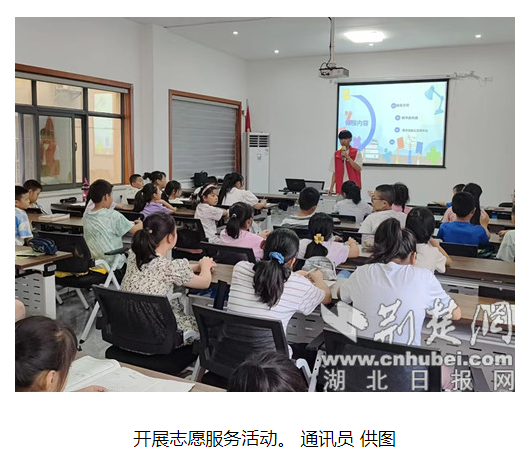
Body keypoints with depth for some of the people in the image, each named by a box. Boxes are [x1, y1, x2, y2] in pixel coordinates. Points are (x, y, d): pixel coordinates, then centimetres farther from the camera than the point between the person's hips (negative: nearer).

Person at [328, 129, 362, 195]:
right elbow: (334, 173, 11)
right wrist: (331, 188, 3)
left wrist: (347, 157, -15)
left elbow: (358, 168, -10)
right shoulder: (336, 154, 10)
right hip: (340, 187, 3)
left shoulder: (356, 153, 1)